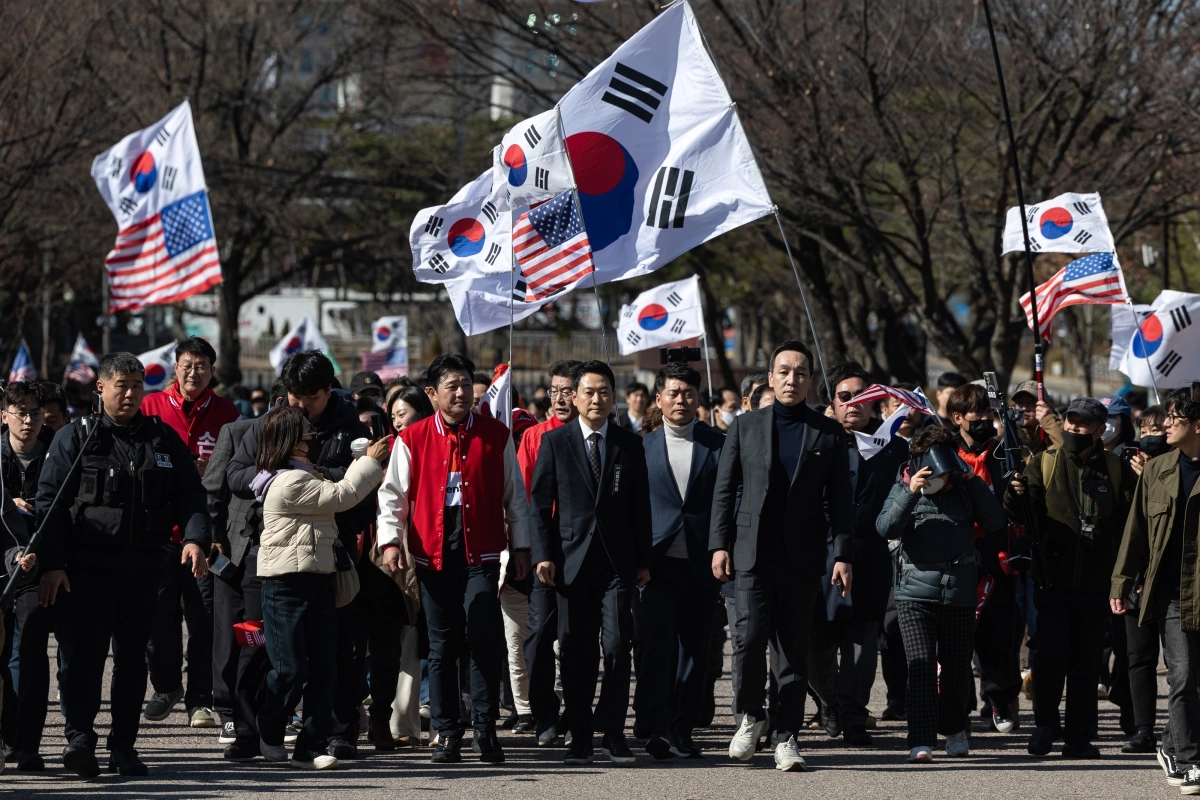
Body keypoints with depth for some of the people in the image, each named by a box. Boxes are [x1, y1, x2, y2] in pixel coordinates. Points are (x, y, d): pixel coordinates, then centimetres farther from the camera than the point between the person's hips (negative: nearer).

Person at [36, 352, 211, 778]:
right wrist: (52, 563, -12)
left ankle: (123, 746, 15)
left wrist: (195, 538, -11)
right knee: (83, 651, -15)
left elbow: (190, 496, 10)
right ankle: (80, 736, -21)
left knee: (132, 657, 8)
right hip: (85, 567, -3)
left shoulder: (165, 440, 12)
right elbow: (49, 501, -1)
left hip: (143, 568, 3)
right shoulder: (75, 438, 4)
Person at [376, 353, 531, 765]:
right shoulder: (412, 439, 4)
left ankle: (485, 731, -1)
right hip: (433, 556, 1)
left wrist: (521, 546, 9)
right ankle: (447, 735, 12)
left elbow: (514, 495, 10)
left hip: (481, 555, -1)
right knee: (441, 647, 5)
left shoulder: (496, 435, 5)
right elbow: (393, 493, 6)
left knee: (485, 641, -10)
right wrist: (389, 540, -6)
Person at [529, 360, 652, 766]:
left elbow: (641, 505, 10)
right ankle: (580, 737, 8)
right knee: (576, 652, 1)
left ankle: (612, 733, 1)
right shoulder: (555, 442, 6)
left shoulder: (630, 444, 9)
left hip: (617, 562, 0)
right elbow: (540, 501, 4)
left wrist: (643, 561, 7)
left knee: (617, 646, -9)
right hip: (572, 560, 0)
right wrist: (544, 555, -5)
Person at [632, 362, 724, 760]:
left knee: (694, 651, 5)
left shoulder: (718, 446, 7)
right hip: (656, 563, -1)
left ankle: (682, 730, 13)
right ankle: (654, 727, -17)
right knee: (655, 645, -12)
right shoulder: (642, 446, 9)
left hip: (701, 566, 1)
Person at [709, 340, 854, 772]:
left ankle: (786, 736, 8)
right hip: (751, 553, 0)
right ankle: (750, 715, 10)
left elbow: (839, 499, 6)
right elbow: (724, 489, 8)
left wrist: (843, 554, -3)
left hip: (801, 558, 0)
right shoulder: (745, 427, 9)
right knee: (750, 636, -13)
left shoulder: (828, 433, 7)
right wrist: (720, 544, -1)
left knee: (793, 647, 2)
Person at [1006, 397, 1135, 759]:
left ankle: (1079, 737, 12)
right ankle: (1047, 724, 10)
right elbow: (1024, 515, -3)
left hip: (1095, 583, 1)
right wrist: (1016, 495, -21)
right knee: (1051, 654, -10)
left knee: (1087, 662, 5)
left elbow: (1130, 521, 8)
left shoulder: (1116, 469, 7)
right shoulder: (1044, 463, 5)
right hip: (1054, 577, -1)